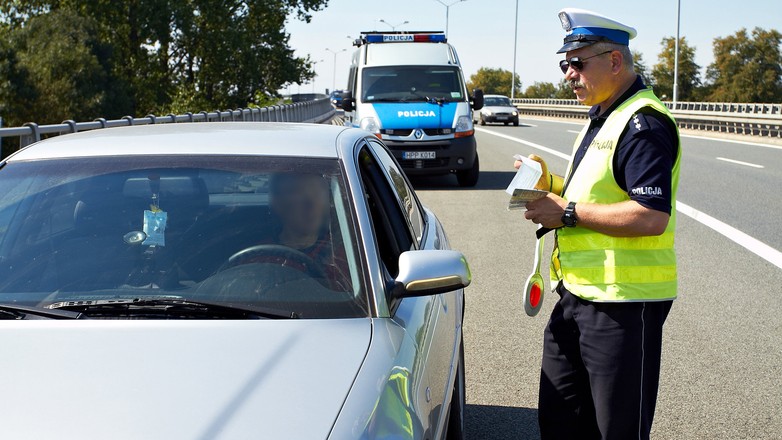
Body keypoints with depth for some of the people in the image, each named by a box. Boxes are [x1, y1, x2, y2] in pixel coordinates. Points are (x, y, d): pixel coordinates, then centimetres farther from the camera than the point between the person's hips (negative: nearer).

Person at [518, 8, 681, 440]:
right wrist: (551, 183, 6)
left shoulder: (643, 124, -17)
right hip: (577, 292, 10)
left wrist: (568, 212, -20)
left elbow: (652, 216, -27)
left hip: (623, 304, -10)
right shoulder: (601, 118, 15)